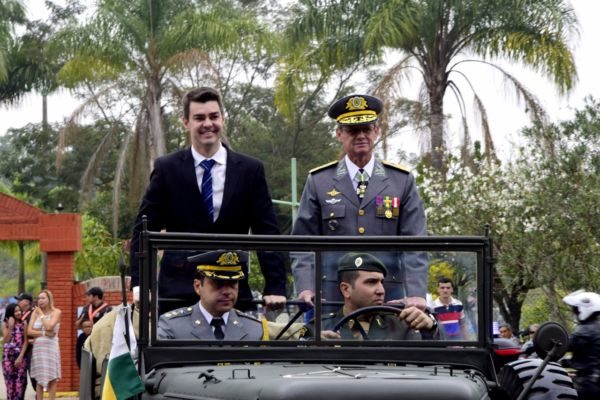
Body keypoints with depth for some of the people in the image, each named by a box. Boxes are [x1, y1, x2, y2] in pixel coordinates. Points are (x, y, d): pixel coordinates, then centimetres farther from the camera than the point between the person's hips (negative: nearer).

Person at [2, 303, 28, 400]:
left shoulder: (23, 323, 3)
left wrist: (20, 357, -8)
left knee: (20, 381, -4)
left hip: (20, 355, 0)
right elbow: (5, 340, -6)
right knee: (10, 381, 0)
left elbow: (25, 341, 0)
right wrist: (10, 326, -13)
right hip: (8, 355, 0)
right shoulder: (5, 324, 3)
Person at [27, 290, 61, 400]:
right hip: (38, 347, 3)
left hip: (51, 347, -3)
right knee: (39, 379, 6)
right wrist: (44, 333, -11)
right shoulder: (35, 312, 9)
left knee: (52, 379, -3)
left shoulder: (56, 312, 0)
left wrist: (42, 314, -4)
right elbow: (29, 331, 0)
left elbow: (49, 326, -16)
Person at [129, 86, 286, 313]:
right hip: (177, 293, -1)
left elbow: (267, 233, 5)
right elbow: (144, 230, 2)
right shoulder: (167, 169, 4)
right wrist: (140, 284, -10)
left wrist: (275, 288, -5)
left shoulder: (250, 170, 6)